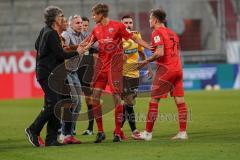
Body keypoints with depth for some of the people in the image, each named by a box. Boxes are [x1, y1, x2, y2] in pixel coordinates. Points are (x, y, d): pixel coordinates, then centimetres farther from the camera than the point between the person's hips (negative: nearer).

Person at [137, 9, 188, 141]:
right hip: (177, 68, 8)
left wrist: (146, 61, -11)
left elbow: (160, 53, -18)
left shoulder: (157, 32, -7)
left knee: (154, 100, -2)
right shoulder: (172, 33, 18)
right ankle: (182, 132, 1)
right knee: (180, 100, 4)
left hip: (165, 69, -8)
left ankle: (148, 133, 0)